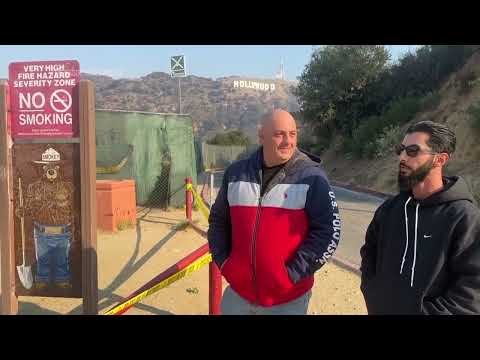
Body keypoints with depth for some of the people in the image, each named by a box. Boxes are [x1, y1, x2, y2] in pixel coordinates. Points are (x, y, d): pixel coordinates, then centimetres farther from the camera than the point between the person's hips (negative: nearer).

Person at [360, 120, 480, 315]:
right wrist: (372, 298, 1)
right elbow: (369, 253, 12)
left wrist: (427, 311, -19)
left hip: (427, 311, -4)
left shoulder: (464, 217, -16)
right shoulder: (390, 208, 1)